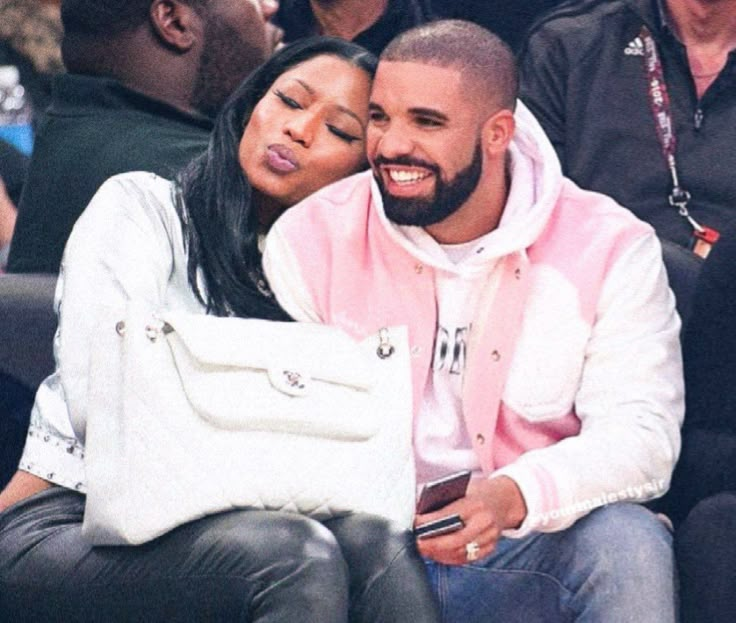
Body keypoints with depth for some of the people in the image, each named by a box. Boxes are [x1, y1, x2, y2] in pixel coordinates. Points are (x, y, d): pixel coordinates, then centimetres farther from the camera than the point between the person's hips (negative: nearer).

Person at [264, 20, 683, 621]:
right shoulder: (310, 239, 1)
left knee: (626, 540, -32)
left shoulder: (611, 249, -2)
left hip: (532, 553, 0)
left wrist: (515, 497, -32)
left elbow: (643, 436, -11)